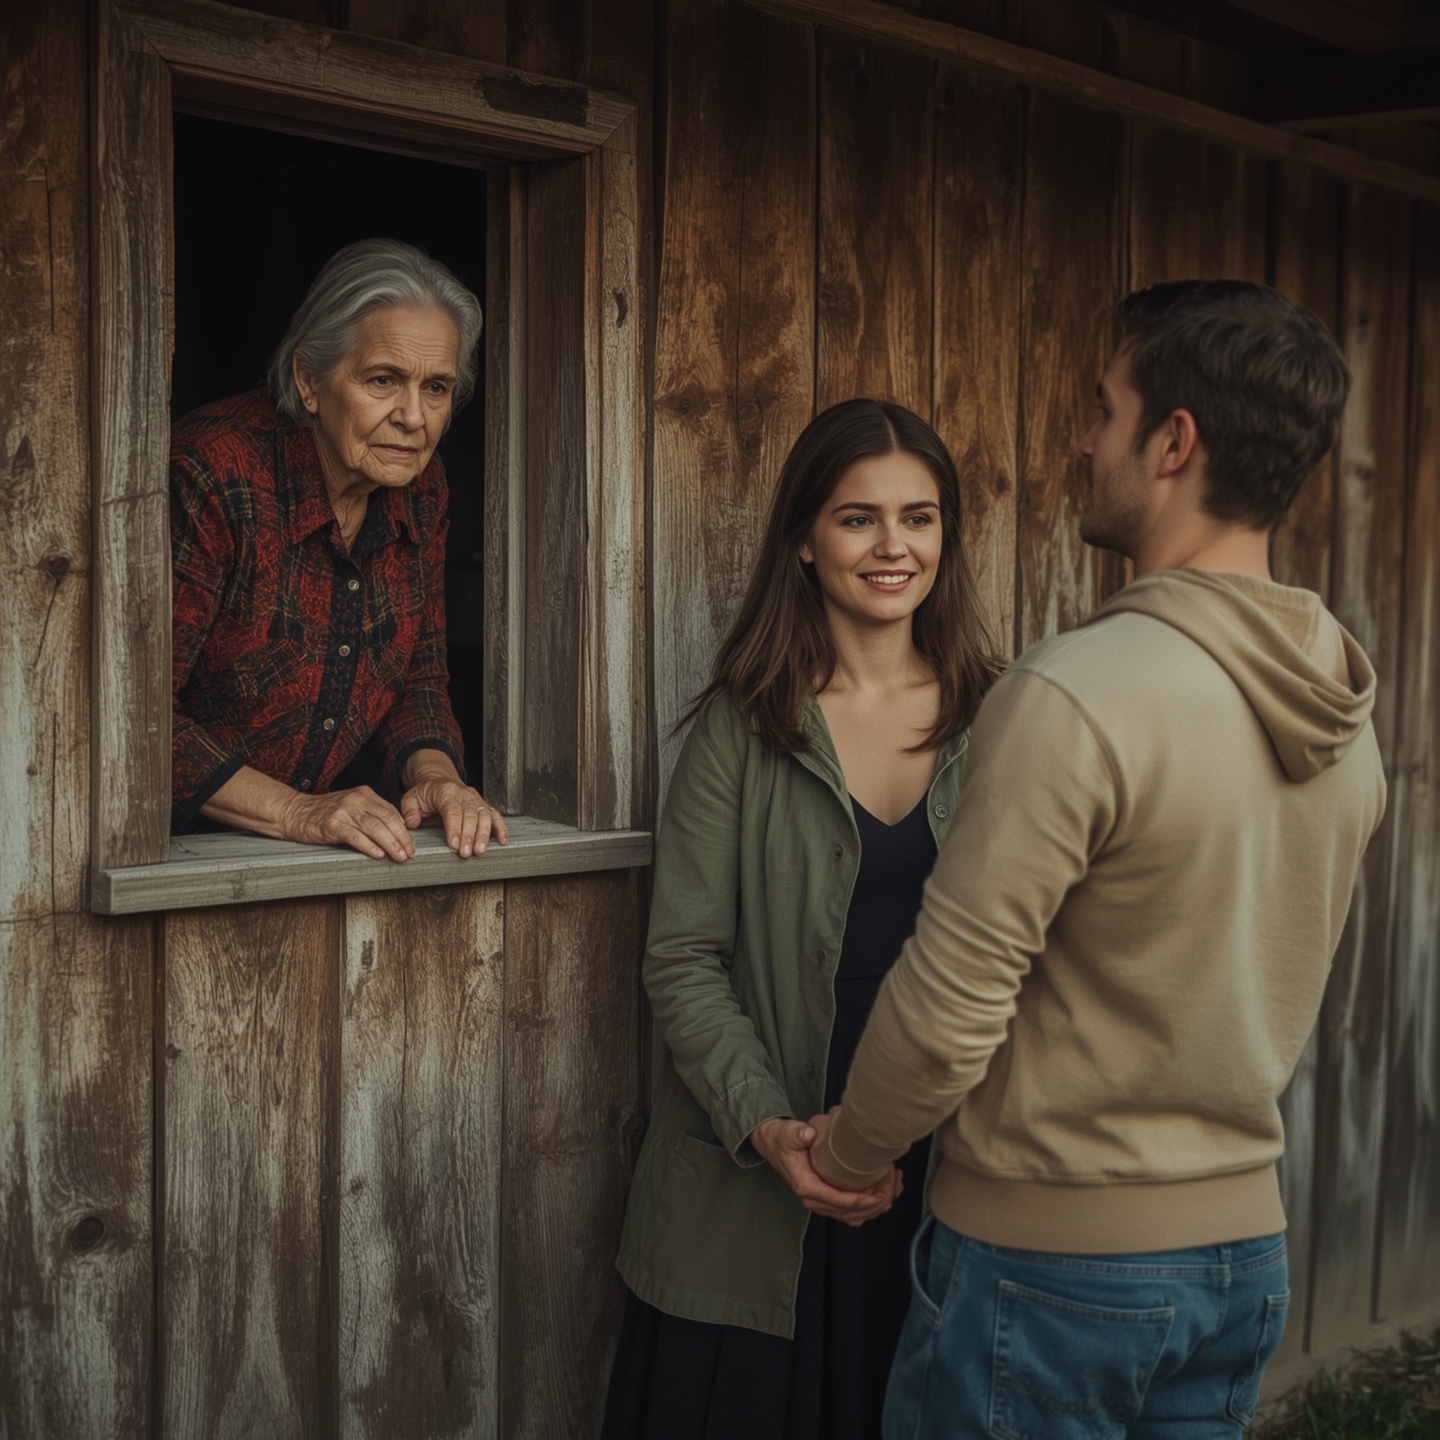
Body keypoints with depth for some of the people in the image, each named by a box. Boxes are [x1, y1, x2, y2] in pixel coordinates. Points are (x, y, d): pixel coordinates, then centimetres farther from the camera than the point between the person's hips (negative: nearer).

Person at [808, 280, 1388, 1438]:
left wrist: (847, 1155, -3)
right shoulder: (1347, 721, 0)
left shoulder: (1078, 696, -24)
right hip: (1245, 1249, 7)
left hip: (1049, 1258, -7)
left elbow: (948, 1008, -21)